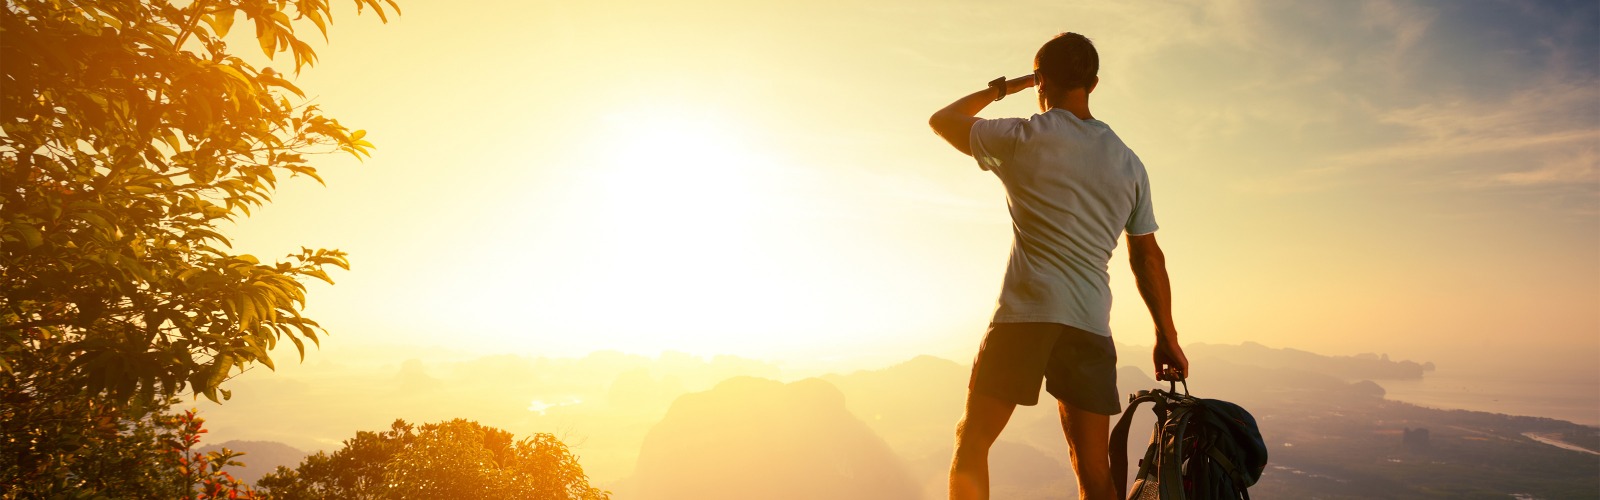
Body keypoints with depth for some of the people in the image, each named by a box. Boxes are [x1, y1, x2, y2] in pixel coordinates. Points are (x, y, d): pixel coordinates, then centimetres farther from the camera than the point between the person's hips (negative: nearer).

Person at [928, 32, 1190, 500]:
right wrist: (1166, 336, 19)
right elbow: (1148, 257, 13)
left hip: (1024, 317, -4)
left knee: (972, 445, 8)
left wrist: (1000, 87, 23)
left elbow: (942, 119, 13)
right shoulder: (1129, 162, 12)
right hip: (1091, 325, 5)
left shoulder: (1025, 138, -1)